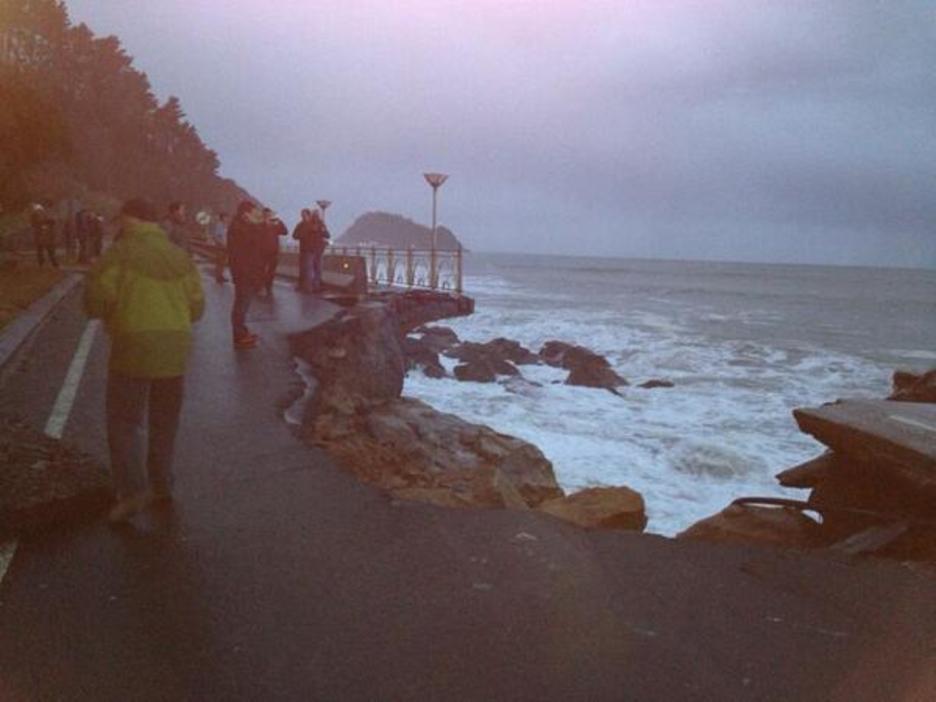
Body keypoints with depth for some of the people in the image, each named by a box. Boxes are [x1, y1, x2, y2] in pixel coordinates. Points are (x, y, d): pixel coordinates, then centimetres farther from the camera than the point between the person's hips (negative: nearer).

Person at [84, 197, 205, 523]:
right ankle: (161, 485, 23)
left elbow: (96, 301, -12)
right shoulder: (180, 256, 8)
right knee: (164, 423, 16)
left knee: (125, 421, 3)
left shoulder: (121, 253, -8)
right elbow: (196, 306, 9)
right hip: (175, 349, 5)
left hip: (134, 347, -5)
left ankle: (131, 491, -5)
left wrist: (109, 313, 8)